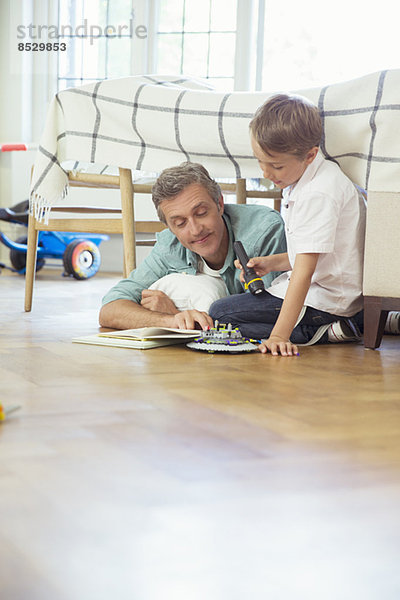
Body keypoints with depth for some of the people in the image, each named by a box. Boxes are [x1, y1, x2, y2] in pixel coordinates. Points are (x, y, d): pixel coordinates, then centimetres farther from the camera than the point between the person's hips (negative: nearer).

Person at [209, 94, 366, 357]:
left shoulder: (318, 194, -24)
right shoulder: (304, 181, 8)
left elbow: (305, 270, -28)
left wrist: (279, 335, -31)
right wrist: (271, 263, 3)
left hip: (326, 299, -10)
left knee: (220, 313, -7)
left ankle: (324, 333, -13)